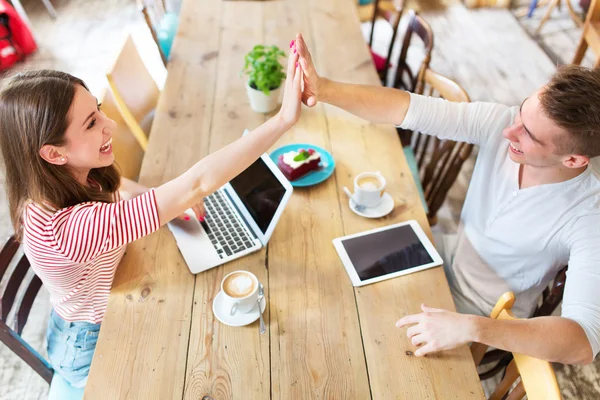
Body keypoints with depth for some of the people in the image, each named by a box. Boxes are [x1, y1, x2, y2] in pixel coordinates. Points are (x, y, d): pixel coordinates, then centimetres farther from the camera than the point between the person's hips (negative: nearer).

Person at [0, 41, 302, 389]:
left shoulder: (75, 178, -16)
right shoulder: (64, 226, -42)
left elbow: (114, 185, 8)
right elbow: (197, 184, -48)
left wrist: (170, 202, -13)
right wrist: (284, 119, -46)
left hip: (105, 314, 7)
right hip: (91, 349, -6)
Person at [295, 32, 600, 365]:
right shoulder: (500, 123, -23)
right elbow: (410, 109, -32)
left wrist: (472, 328, -50)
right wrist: (325, 89, -46)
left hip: (490, 325, -3)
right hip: (447, 275, 4)